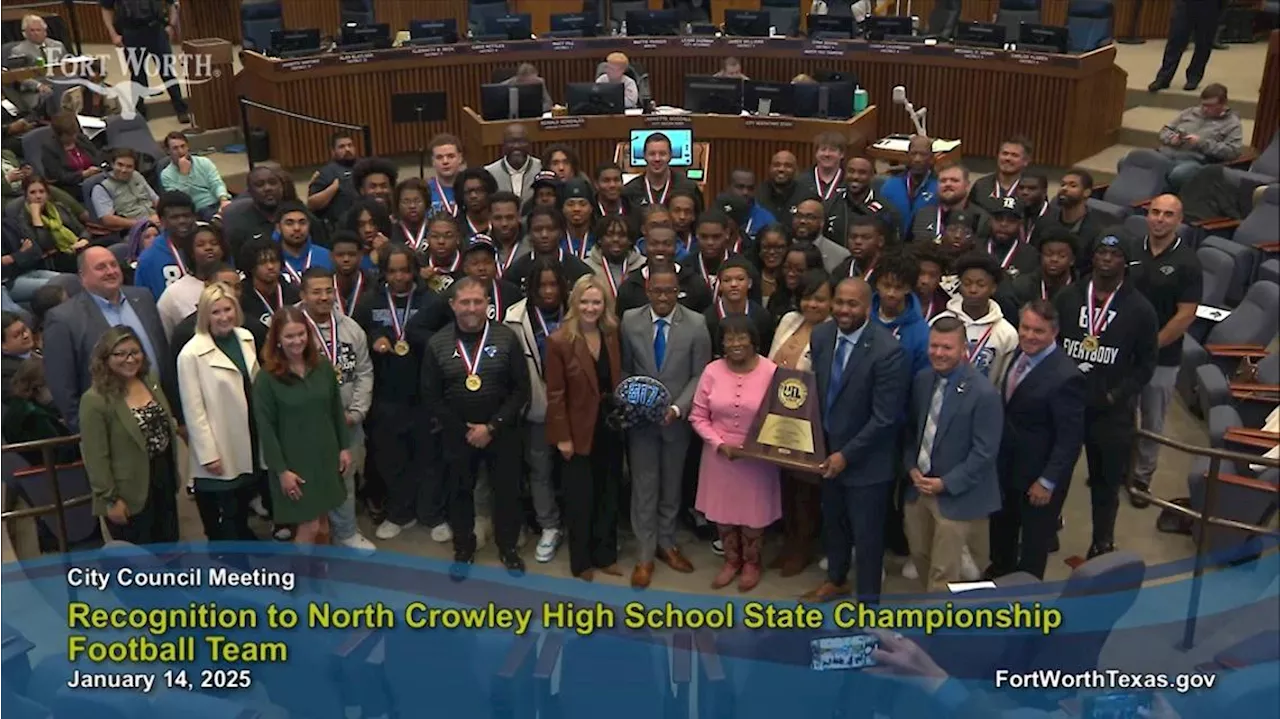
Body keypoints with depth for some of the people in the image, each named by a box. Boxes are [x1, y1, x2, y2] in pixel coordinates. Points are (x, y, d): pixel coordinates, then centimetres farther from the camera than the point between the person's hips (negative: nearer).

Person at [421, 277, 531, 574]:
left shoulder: (506, 338, -7)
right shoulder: (437, 343, -4)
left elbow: (521, 389, -7)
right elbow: (431, 396, -1)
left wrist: (492, 426, -13)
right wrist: (463, 430, -8)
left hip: (502, 432, -1)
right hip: (457, 435, 1)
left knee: (507, 491, 10)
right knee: (460, 492, 14)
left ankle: (508, 547, 31)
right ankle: (463, 549, 34)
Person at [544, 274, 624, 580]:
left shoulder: (612, 336, 0)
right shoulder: (559, 340, -15)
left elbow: (618, 382, 8)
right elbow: (555, 394, -13)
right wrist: (562, 437, -14)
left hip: (610, 428, 5)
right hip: (579, 431, -5)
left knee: (608, 496, 16)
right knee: (580, 499, 10)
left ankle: (605, 555, 31)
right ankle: (582, 561, 25)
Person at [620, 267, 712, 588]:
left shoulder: (696, 324, -9)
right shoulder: (630, 320, -5)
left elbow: (700, 375, -6)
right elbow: (624, 368, 3)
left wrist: (678, 408, -17)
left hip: (677, 419, 0)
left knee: (671, 485, 15)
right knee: (644, 486, 6)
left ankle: (666, 543, 33)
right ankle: (646, 554, 18)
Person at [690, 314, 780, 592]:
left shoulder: (771, 372, -12)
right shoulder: (712, 371, -6)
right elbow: (698, 416, -2)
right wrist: (719, 444, -13)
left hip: (757, 458, -2)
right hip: (719, 455, 2)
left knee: (753, 512, 13)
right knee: (723, 512, 16)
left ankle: (752, 562, 38)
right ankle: (731, 560, 39)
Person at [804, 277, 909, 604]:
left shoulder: (888, 350, -24)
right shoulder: (820, 335, -5)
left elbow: (885, 417, -22)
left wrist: (846, 455, -19)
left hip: (866, 460, -6)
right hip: (827, 450, 6)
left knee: (866, 533, 10)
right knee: (832, 522, 25)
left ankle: (867, 599, 31)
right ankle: (836, 580, 49)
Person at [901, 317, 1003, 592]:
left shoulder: (984, 393, -20)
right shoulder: (922, 379, 0)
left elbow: (985, 452, -18)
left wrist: (946, 483, -17)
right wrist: (911, 467, -2)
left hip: (956, 495, -6)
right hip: (919, 486, 6)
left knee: (943, 570, 6)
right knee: (919, 554, 21)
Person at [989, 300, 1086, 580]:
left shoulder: (1066, 377, -29)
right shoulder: (1020, 353, -5)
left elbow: (1070, 438, -24)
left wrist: (1048, 481, -21)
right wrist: (996, 451, 8)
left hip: (1037, 474, -8)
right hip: (1006, 464, 8)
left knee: (1034, 538, 16)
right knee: (1001, 524, 29)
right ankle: (1000, 570, 54)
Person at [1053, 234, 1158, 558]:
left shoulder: (1140, 309, -5)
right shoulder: (1067, 297, -1)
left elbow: (1146, 364, -1)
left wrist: (1117, 396, -11)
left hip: (1112, 412, -1)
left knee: (1106, 481, 12)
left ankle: (1102, 543, 30)